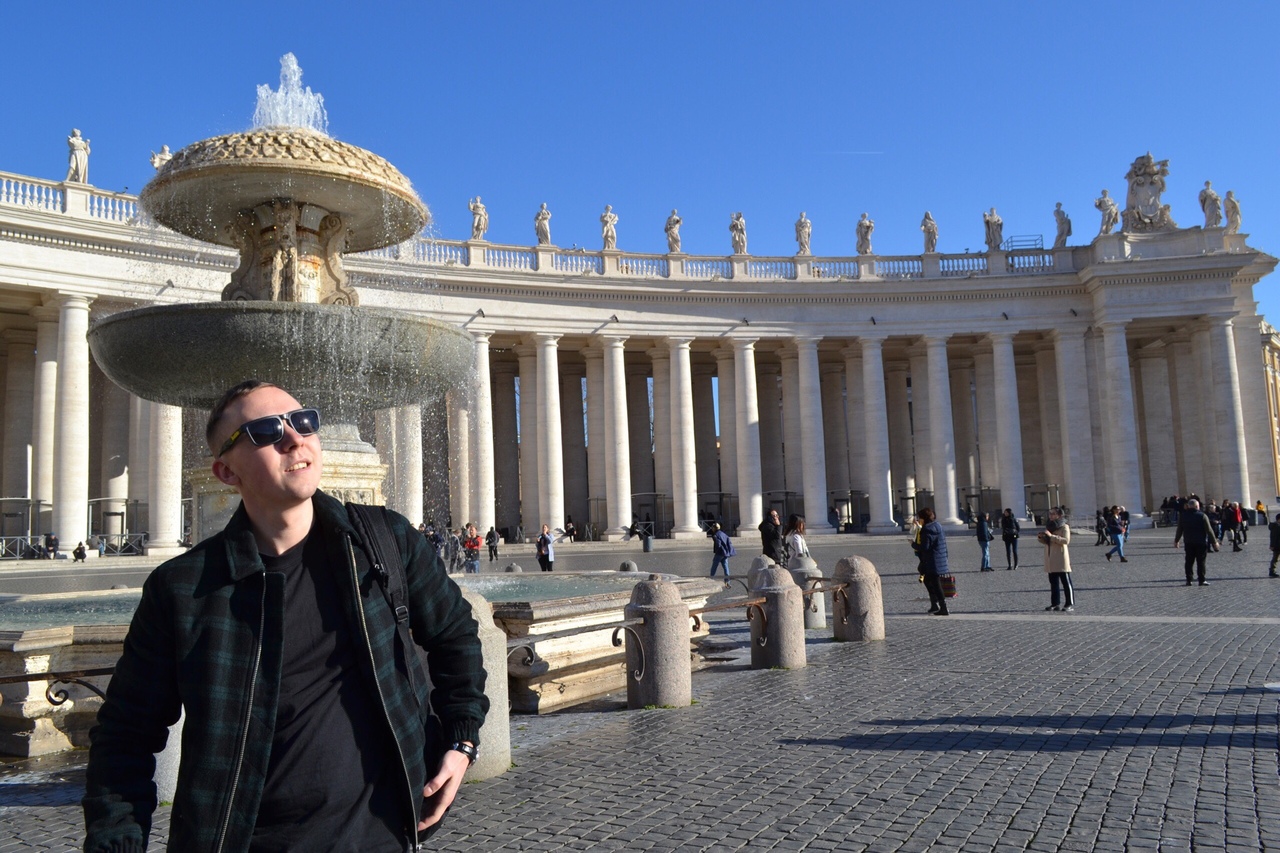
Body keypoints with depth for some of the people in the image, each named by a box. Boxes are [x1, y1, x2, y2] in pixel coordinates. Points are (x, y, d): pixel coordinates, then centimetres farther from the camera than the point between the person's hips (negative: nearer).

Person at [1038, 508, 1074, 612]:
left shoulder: (1064, 526, -6)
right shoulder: (1049, 526, 16)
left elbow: (1066, 540, -20)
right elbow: (1046, 542, 22)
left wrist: (1051, 536, -25)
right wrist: (1041, 537, 1)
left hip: (1061, 557, -7)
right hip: (1050, 559, 7)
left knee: (1066, 581, -4)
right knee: (1053, 582, 11)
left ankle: (1070, 604, -1)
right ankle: (1054, 603, 17)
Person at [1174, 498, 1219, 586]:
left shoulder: (1182, 516, 2)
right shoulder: (1202, 516, -9)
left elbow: (1179, 530, 8)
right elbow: (1209, 530, -9)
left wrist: (1176, 541, 19)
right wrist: (1214, 542, -3)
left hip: (1188, 543, 3)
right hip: (1201, 543, -3)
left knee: (1188, 562, 8)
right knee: (1201, 562, 1)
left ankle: (1189, 580, 7)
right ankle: (1202, 580, 1)